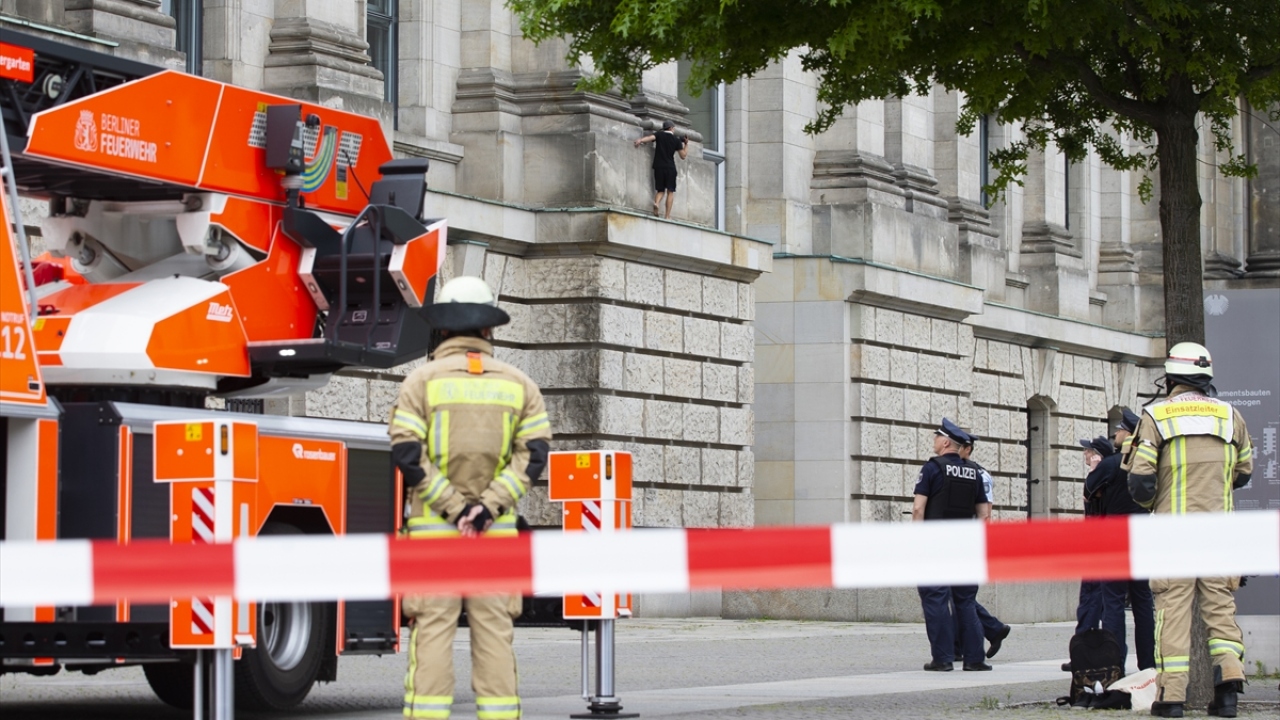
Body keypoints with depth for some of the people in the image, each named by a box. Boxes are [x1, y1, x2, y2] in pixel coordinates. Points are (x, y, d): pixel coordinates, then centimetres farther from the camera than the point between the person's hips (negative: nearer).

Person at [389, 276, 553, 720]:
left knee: (432, 633, -3)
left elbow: (407, 454, -10)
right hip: (498, 534, 2)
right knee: (494, 634, 3)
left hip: (432, 532, -2)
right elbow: (534, 454, -2)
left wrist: (455, 508, -9)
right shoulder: (518, 384, 7)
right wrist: (486, 509, -10)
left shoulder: (423, 380, 0)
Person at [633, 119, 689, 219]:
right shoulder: (676, 140, 5)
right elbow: (683, 156, 4)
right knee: (670, 191, 1)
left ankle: (656, 203, -22)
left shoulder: (659, 134, 7)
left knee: (660, 190, 11)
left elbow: (651, 137, -16)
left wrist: (641, 140, -31)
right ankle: (667, 216, -9)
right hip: (670, 167, -2)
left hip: (658, 167, 2)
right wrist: (686, 144, 18)